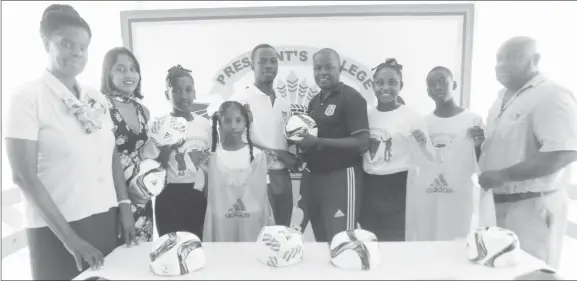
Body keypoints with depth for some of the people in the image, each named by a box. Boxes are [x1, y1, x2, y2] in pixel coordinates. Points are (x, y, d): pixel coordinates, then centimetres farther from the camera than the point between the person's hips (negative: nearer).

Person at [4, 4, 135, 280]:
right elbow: (24, 176, -12)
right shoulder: (27, 97, -8)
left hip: (105, 221, 5)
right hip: (56, 230, -5)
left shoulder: (97, 99, 6)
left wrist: (124, 205, 3)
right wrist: (70, 237, -14)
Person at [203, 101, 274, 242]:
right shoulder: (211, 156, -3)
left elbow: (264, 196, 3)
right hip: (220, 225, 0)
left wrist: (269, 230, 4)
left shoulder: (258, 155, -3)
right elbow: (207, 194, 4)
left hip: (252, 225, 0)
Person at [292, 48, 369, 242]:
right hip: (315, 177, 8)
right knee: (321, 239, 17)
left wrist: (318, 142, -21)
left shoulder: (351, 98, -9)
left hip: (341, 177, -7)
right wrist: (300, 138, 0)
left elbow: (362, 143, -17)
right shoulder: (314, 102, 14)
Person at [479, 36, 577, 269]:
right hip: (498, 204, 8)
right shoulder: (503, 99, 13)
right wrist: (480, 143, 4)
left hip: (532, 206, -8)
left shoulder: (551, 96, -13)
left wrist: (503, 175, -24)